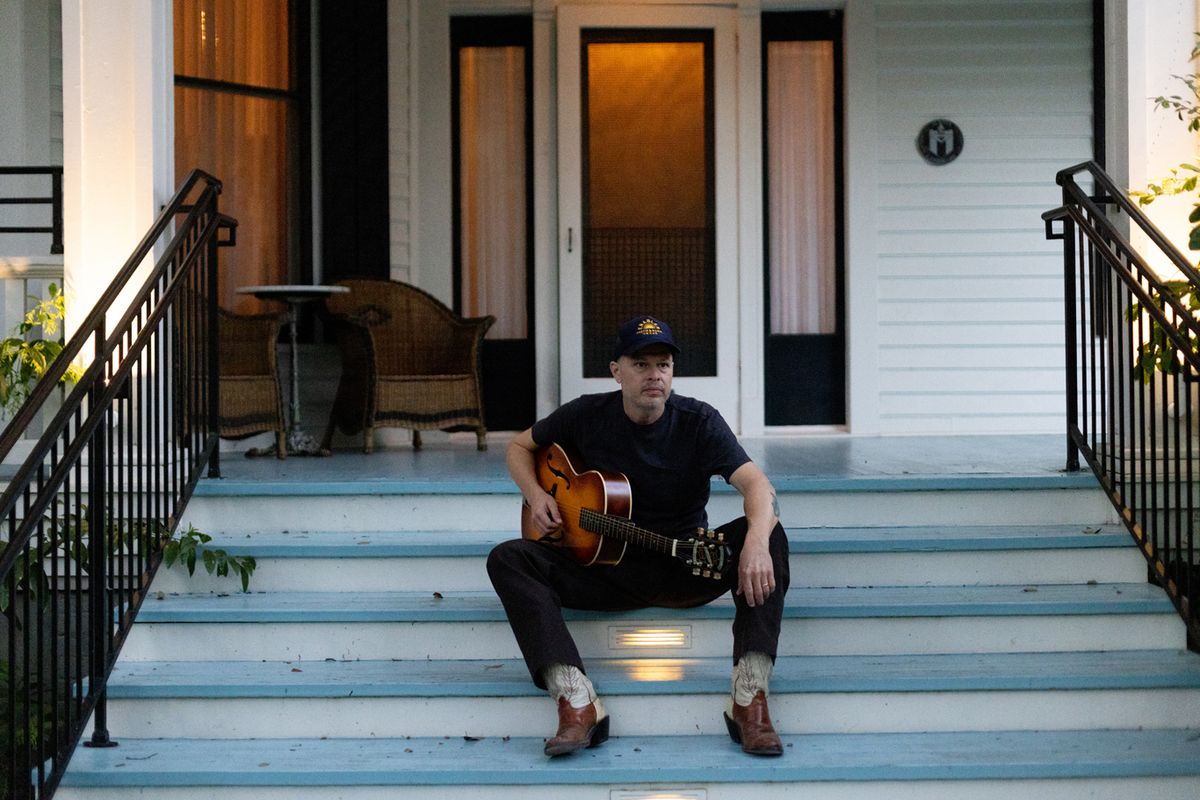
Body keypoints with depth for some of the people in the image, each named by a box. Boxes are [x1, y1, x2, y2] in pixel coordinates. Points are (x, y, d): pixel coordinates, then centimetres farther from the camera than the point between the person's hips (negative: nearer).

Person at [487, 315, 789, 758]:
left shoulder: (698, 421, -7)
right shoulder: (587, 416, -1)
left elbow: (756, 484, -21)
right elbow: (519, 446, 16)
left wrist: (756, 542, -43)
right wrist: (535, 495, -5)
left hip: (688, 571, -1)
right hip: (608, 568, 1)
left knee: (770, 534, -28)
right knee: (508, 559, -22)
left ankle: (748, 698, -37)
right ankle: (578, 704, -38)